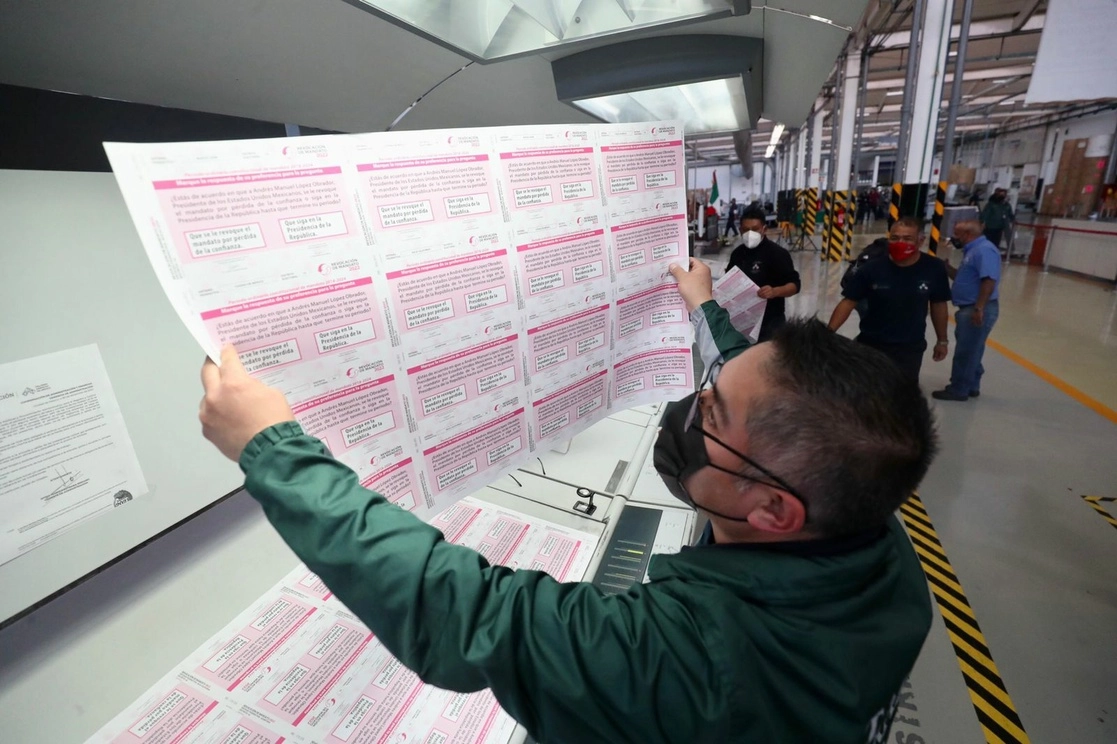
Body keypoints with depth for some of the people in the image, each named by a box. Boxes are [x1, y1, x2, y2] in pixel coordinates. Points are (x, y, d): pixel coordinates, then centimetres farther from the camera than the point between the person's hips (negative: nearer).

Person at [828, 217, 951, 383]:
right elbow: (848, 302, -13)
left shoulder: (934, 269, -11)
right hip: (871, 345, -1)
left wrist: (942, 340, 12)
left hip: (911, 349, 1)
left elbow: (938, 305, 3)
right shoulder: (871, 268, -18)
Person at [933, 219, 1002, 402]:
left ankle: (958, 389, 9)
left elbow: (989, 281, -26)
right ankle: (971, 386, 30)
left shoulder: (984, 250, -17)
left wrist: (979, 308, -30)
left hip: (978, 310, -10)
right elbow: (962, 277, 21)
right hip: (969, 309, 10)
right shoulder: (973, 250, 15)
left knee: (965, 352, -1)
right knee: (970, 351, 18)